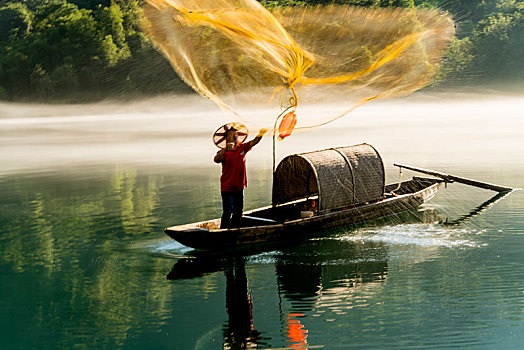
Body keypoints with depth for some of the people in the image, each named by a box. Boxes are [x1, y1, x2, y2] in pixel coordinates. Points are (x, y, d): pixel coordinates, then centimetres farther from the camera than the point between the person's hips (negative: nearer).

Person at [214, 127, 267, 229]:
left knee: (238, 212, 12)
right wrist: (226, 149, -41)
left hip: (239, 187, 5)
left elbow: (254, 142, -8)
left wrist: (260, 135, -29)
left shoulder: (242, 148, 5)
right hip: (227, 187, -5)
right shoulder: (223, 152, -7)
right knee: (228, 212, -6)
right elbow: (216, 160, -27)